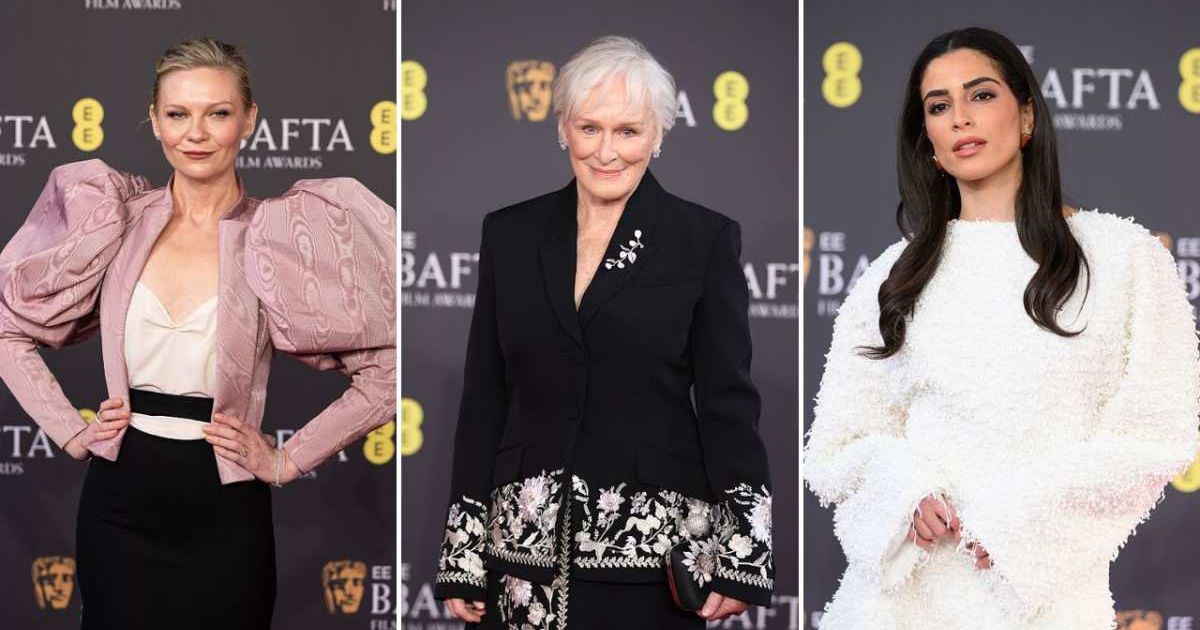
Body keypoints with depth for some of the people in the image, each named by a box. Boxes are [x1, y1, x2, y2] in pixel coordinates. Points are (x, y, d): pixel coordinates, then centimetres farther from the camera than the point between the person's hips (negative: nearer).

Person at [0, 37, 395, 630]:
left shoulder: (281, 236, -5)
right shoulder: (117, 218, 2)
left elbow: (385, 372, -5)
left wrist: (287, 461, -5)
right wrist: (71, 431, 4)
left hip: (224, 514, -2)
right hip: (119, 504, 2)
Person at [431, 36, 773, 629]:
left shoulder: (705, 239, 1)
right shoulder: (510, 234, 8)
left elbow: (728, 401, 0)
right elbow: (484, 398, 9)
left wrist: (741, 556, -7)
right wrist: (462, 559, 5)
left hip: (655, 539, -2)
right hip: (528, 546, 2)